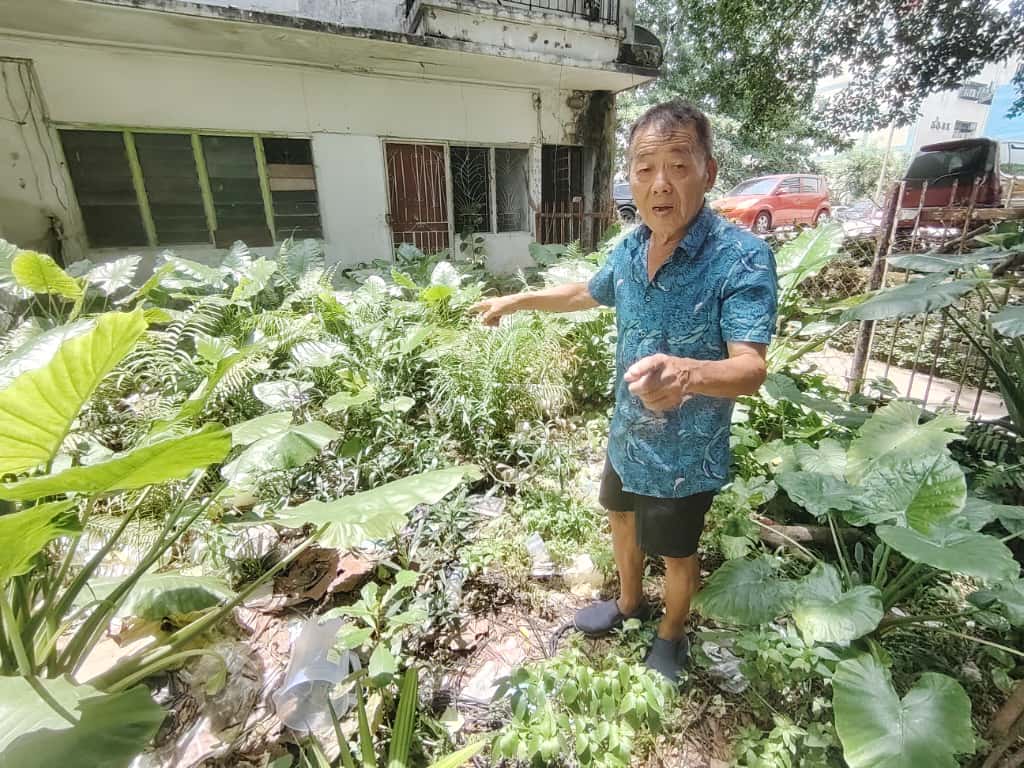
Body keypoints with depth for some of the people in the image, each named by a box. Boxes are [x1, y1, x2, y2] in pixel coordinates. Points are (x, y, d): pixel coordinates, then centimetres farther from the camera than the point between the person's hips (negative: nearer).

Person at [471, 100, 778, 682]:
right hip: (627, 436, 6)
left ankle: (672, 634, 50)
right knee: (622, 518, 27)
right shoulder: (631, 247, -5)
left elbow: (751, 368, -34)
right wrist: (516, 301, 19)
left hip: (686, 455, -6)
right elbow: (589, 293, 14)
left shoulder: (743, 258, -25)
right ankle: (630, 603, 57)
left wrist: (687, 371, -56)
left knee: (677, 553, 18)